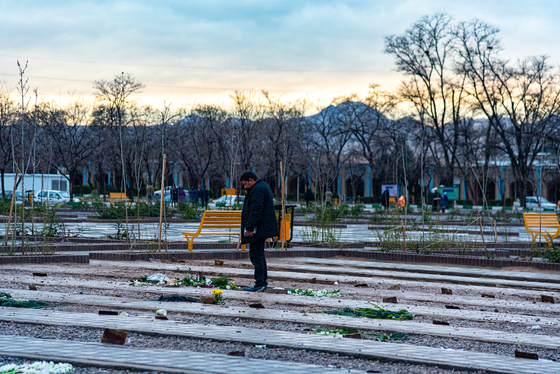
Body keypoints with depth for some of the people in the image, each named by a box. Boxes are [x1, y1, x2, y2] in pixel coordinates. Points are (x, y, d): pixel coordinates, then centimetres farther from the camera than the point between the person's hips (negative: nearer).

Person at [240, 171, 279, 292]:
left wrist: (249, 227, -23)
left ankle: (260, 284, -6)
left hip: (259, 229, -11)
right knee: (259, 255, 17)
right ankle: (263, 282, 22)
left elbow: (256, 211, -23)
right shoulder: (262, 187, 18)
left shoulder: (258, 189, -16)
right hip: (262, 229, 11)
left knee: (256, 256, -8)